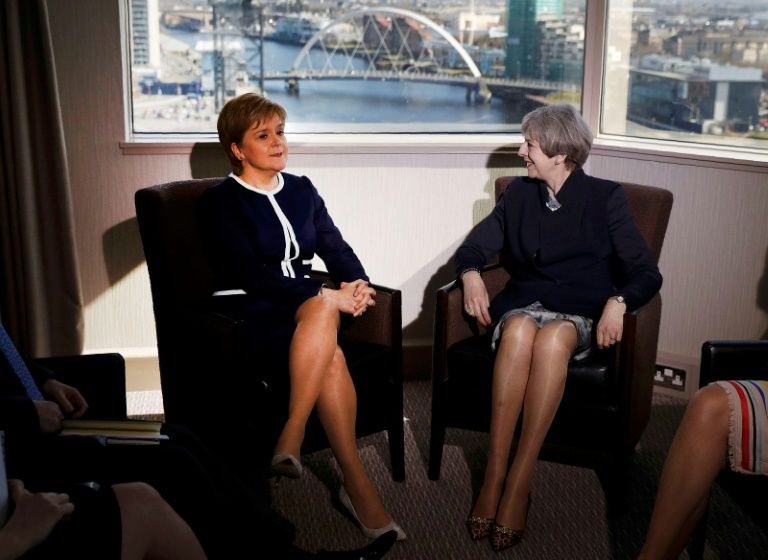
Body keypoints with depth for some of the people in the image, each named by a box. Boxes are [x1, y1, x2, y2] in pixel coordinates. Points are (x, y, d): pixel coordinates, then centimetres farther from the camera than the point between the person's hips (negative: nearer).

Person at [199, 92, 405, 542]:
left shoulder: (302, 190, 16)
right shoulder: (221, 202, -1)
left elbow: (336, 247, 10)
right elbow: (250, 273, -14)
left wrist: (357, 283, -14)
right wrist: (327, 295, -22)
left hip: (307, 304, 4)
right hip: (251, 314, -4)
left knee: (322, 311, -34)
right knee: (330, 356, -33)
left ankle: (291, 442, -30)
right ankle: (357, 483, -28)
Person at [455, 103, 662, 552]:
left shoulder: (606, 198, 4)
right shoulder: (519, 193, 14)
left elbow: (646, 272, -1)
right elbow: (475, 247, 12)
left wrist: (618, 301, -22)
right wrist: (471, 274, -11)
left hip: (580, 314, -2)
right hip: (523, 304, 2)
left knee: (552, 339, -39)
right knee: (519, 331, -36)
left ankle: (519, 482, -35)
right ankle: (494, 476, -35)